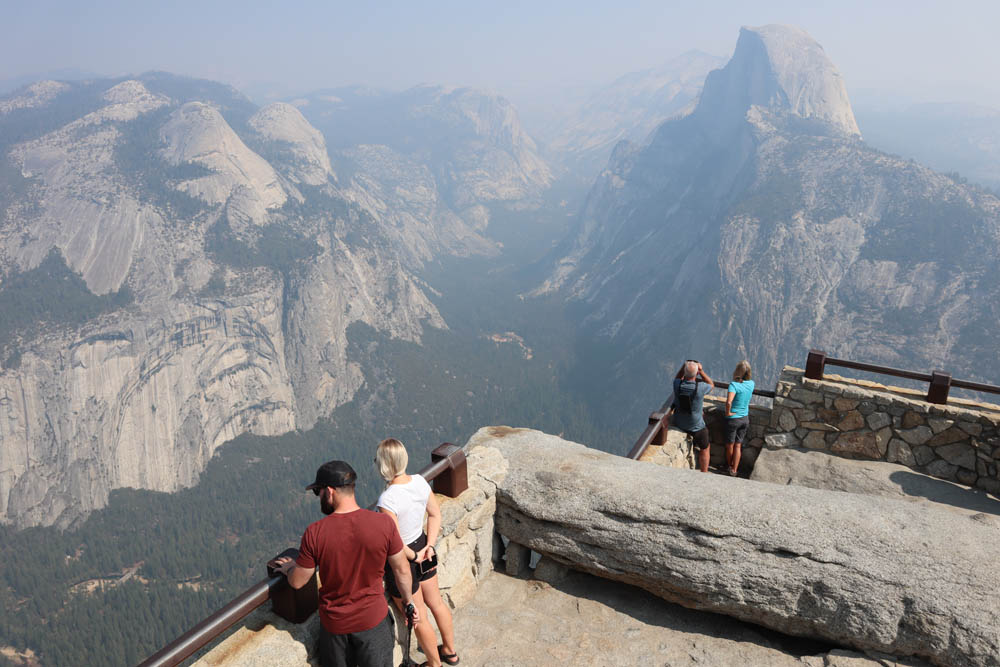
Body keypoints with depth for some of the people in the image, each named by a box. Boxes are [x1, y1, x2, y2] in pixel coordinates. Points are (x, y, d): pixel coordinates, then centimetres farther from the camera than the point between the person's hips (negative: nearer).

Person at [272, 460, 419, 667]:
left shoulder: (315, 532, -21)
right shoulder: (384, 524, -20)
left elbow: (297, 582, -7)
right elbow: (402, 569, -7)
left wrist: (289, 568, 15)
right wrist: (409, 599, 10)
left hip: (334, 624, 0)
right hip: (373, 619, 0)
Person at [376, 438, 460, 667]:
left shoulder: (388, 500, -32)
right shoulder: (419, 481, -11)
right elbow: (435, 514, 0)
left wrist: (413, 556, -10)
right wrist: (429, 546, -2)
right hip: (421, 544, 7)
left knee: (418, 618, 17)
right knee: (436, 602, 28)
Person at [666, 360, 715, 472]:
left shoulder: (677, 385, -19)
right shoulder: (700, 387, -26)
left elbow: (677, 378, 10)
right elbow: (711, 385, 0)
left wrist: (683, 366, -4)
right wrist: (701, 371, -9)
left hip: (678, 423, 3)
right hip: (696, 426, -3)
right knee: (704, 449, 21)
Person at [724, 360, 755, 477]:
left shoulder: (734, 385, -23)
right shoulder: (751, 384, -6)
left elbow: (729, 402, -37)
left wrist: (728, 412, -21)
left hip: (733, 419, -5)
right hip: (745, 418, 5)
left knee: (730, 445, 17)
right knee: (738, 445, 15)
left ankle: (729, 466, 35)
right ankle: (734, 470, 20)